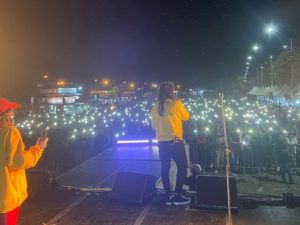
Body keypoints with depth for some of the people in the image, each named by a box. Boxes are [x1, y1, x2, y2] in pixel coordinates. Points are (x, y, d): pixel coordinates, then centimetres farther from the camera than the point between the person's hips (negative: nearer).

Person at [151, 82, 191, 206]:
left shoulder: (155, 107, 5)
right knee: (182, 166, 8)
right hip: (175, 141, -5)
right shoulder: (176, 103, -9)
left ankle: (168, 197, 17)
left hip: (161, 142, 5)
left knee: (165, 168, 12)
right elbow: (186, 117, 6)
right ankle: (178, 195, 9)